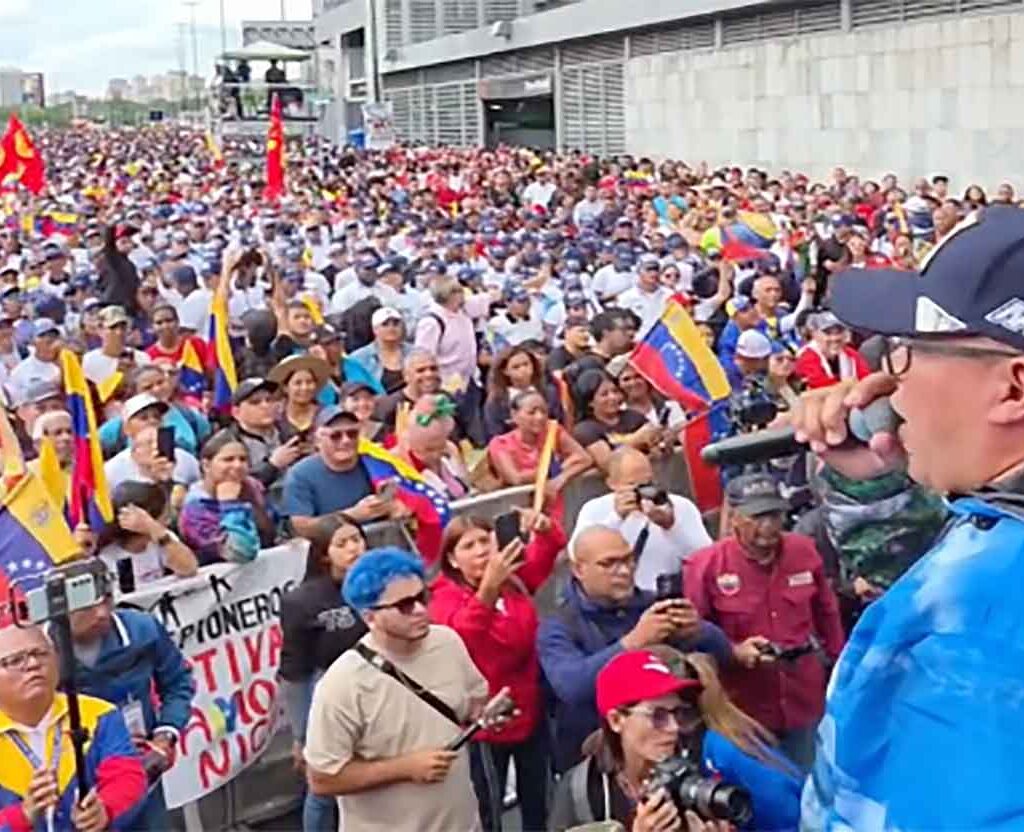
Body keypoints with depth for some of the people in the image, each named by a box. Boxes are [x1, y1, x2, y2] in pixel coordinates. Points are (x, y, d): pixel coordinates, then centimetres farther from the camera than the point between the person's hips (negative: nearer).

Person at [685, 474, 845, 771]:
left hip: (806, 705, 4)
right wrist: (735, 653, -25)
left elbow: (827, 614, 13)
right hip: (744, 712, -4)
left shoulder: (804, 551, -1)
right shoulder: (705, 567, -15)